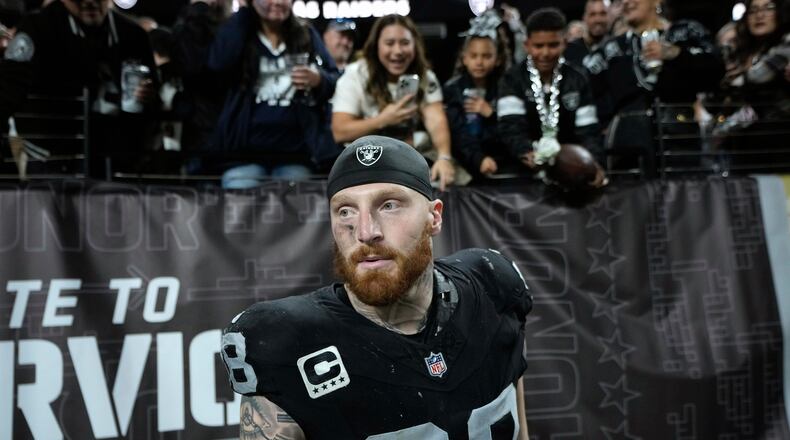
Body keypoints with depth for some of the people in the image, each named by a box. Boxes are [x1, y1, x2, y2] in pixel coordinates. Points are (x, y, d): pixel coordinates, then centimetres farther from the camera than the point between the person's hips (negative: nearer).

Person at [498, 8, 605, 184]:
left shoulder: (577, 79, 7)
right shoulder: (513, 79, 1)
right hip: (526, 171, -1)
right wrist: (527, 153, -33)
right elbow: (511, 127, -13)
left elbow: (588, 131, 0)